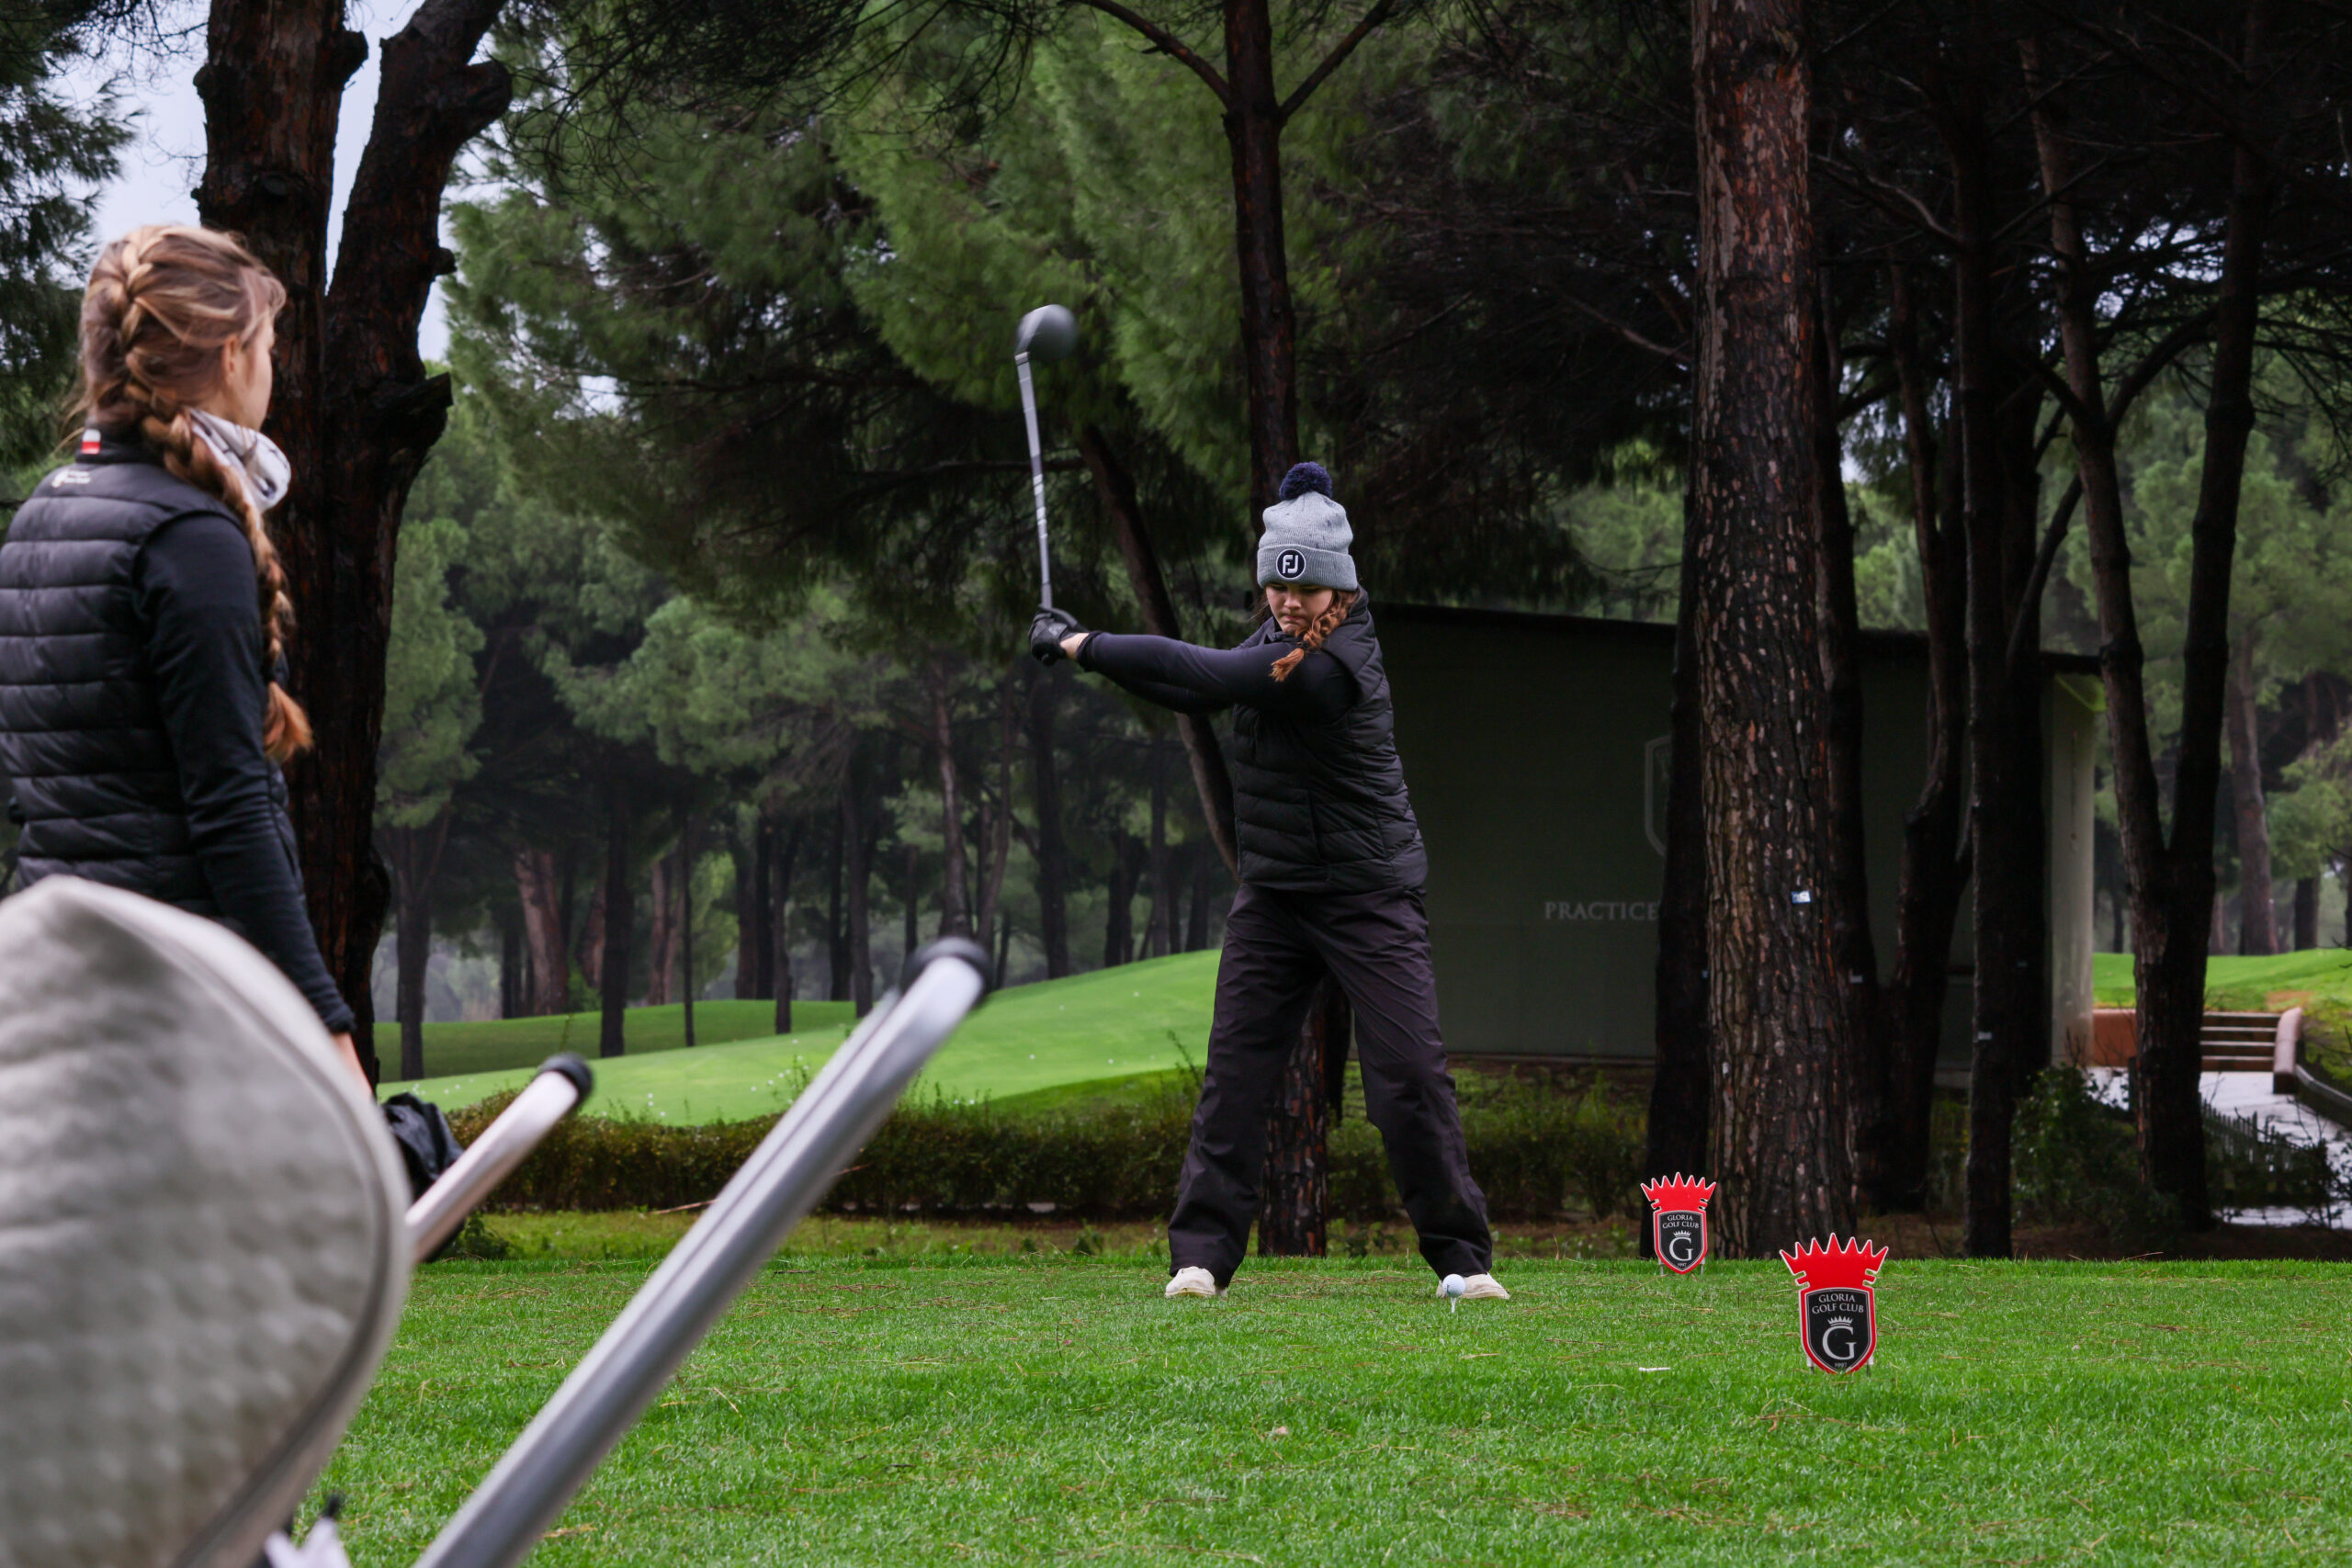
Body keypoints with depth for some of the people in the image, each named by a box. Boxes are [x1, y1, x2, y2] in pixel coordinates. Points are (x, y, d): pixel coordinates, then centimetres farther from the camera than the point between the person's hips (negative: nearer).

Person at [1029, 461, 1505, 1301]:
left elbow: (1199, 673, -24)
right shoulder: (1284, 634, 2)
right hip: (1273, 894, 7)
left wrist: (1079, 644, -16)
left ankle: (1461, 1255, 3)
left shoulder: (1328, 665, -25)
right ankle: (1202, 1253, -1)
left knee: (1411, 1075, -9)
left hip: (1368, 895, -7)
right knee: (1235, 1071, -2)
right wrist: (1092, 648, -5)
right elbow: (1194, 690, 9)